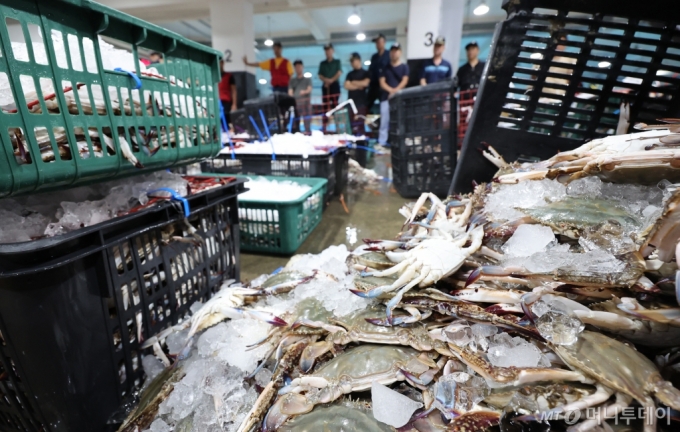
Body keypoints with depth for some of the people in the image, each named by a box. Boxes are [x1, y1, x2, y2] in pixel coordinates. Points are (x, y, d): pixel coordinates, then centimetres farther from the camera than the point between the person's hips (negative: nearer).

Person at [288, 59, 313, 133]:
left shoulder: (308, 79, 18)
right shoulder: (292, 80, 21)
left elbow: (309, 89, 1)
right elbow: (290, 91, 10)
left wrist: (304, 92, -23)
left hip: (305, 101, -1)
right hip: (295, 101, 1)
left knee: (307, 118, -12)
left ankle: (307, 131, -13)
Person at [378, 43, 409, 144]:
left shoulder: (404, 67, 11)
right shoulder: (386, 68, 15)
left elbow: (404, 81, -1)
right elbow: (382, 83, 5)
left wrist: (396, 91, -17)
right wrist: (391, 90, -12)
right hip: (386, 98, 1)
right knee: (384, 121, -4)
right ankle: (381, 143, -2)